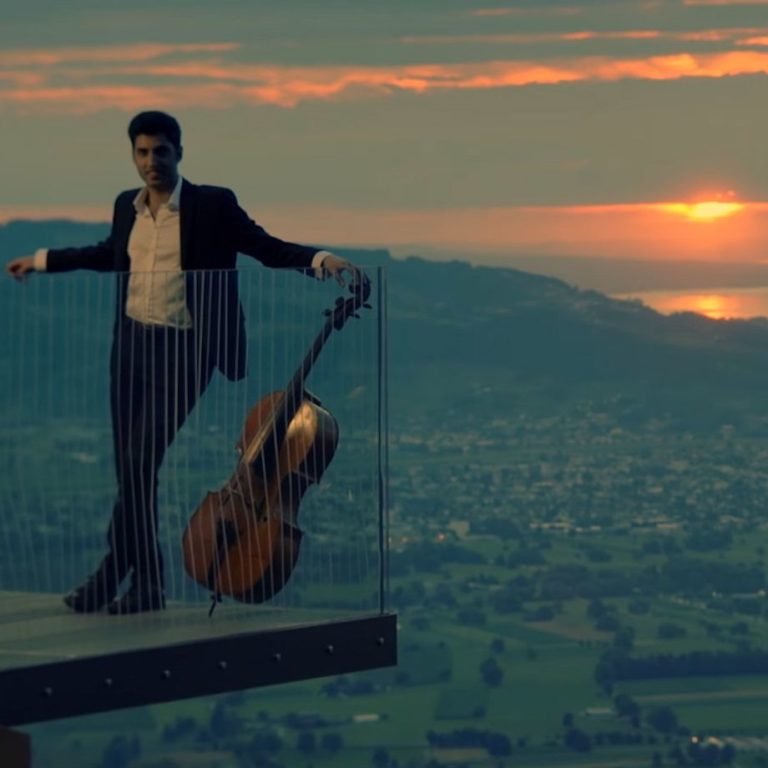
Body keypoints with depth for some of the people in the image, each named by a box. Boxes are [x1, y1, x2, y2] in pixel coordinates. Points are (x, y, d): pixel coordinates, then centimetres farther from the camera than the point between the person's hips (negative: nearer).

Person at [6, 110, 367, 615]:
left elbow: (270, 249, -2)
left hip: (183, 349, -6)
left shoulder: (213, 205, -5)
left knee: (142, 461, -14)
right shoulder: (127, 206, 11)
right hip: (131, 342, 6)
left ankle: (111, 574, -6)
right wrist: (42, 261, 39)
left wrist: (321, 261, -20)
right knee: (129, 467, 5)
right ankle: (147, 584, 12)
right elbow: (109, 254, 30)